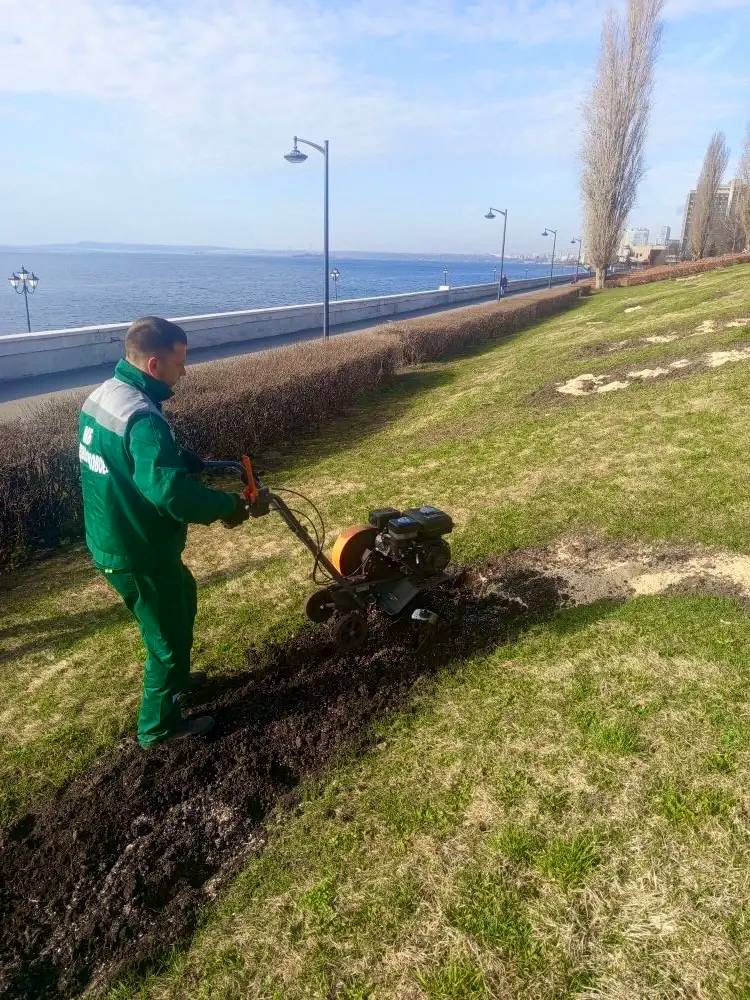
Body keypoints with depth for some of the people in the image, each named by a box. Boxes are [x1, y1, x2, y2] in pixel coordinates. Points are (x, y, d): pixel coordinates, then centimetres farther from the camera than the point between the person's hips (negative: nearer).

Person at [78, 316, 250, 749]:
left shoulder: (103, 395, 3)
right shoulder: (143, 418, -29)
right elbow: (172, 494, -36)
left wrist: (196, 463, 5)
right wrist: (227, 505, -21)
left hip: (112, 540, 10)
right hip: (138, 552, -10)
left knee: (182, 596, 30)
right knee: (168, 635, 11)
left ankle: (174, 679, 50)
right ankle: (159, 726, 30)